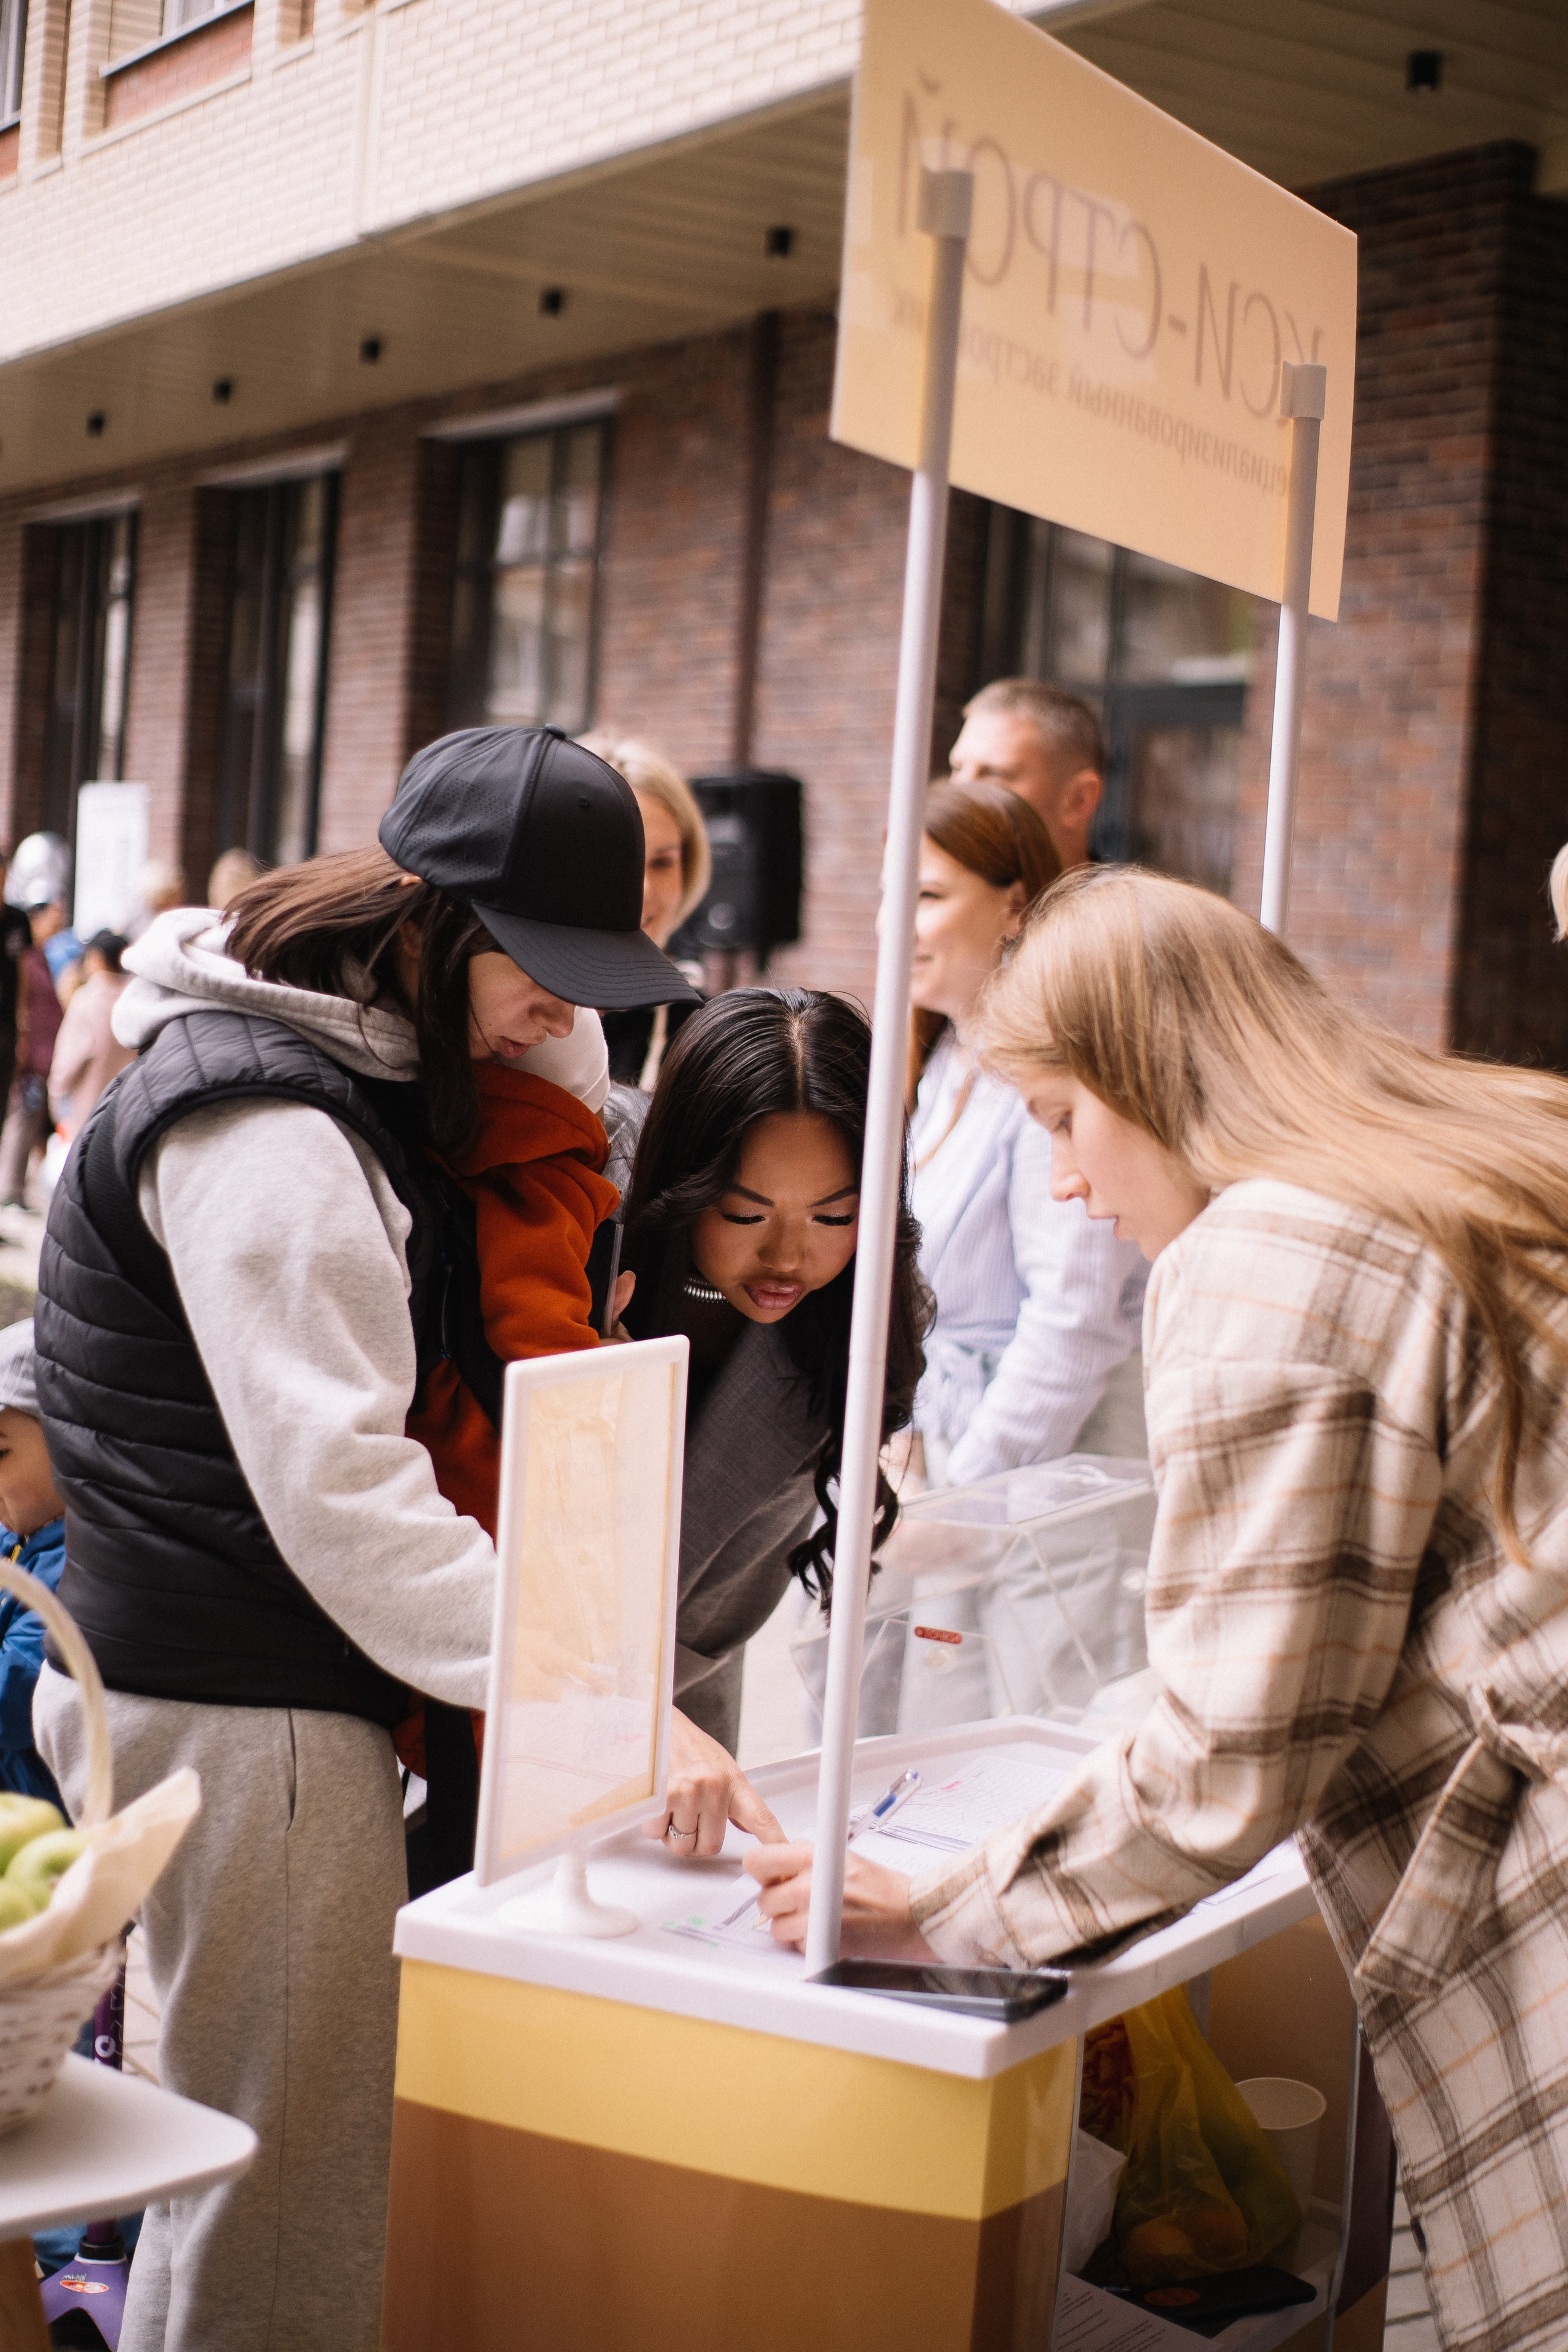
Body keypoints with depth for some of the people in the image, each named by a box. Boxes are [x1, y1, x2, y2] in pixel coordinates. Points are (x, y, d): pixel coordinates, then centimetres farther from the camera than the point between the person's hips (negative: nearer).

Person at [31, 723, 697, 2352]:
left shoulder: (353, 1084, 13)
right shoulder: (262, 1125, -19)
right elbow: (339, 1484, -25)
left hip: (223, 1687, 10)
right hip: (237, 1714, -10)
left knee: (238, 2155, 19)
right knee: (289, 2187, -2)